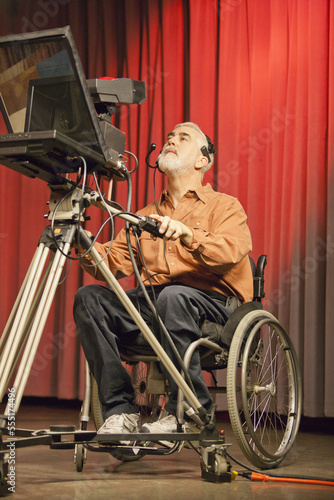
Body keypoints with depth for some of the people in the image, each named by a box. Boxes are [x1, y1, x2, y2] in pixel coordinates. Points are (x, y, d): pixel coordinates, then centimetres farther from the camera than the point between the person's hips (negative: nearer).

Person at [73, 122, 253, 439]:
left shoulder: (225, 206, 9)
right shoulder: (145, 215, 26)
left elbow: (231, 251, -13)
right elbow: (111, 264, 14)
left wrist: (186, 234, -30)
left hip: (209, 304, -5)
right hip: (149, 304, 5)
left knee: (174, 295, -37)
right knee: (89, 297, -19)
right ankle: (121, 411, -19)